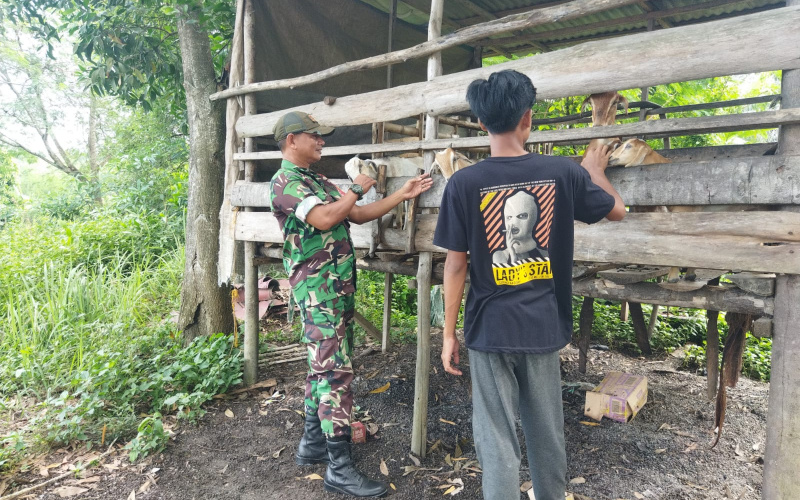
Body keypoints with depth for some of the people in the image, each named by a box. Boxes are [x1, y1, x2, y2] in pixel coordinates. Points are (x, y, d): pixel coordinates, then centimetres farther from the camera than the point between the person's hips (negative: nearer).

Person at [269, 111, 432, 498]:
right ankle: (339, 468, 0)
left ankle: (312, 444, 28)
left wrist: (403, 194, 11)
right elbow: (324, 219, -23)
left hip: (340, 287, 9)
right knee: (335, 370, -9)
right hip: (319, 288, -9)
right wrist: (357, 188, -8)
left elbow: (358, 215, 16)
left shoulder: (319, 182, 19)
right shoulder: (284, 182, -9)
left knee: (324, 367, 14)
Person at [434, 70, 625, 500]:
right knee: (547, 434, 21)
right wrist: (595, 170, 30)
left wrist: (449, 332, 1)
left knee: (497, 441, 8)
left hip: (489, 331, -2)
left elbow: (455, 265, -8)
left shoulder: (463, 184, -11)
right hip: (543, 327, 3)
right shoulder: (564, 173, -4)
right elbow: (617, 210, 12)